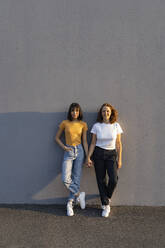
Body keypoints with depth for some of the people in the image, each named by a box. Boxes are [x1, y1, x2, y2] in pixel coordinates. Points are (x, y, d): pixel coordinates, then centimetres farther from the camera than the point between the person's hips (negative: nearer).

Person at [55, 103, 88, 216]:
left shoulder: (83, 124, 4)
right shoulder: (65, 123, 2)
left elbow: (84, 141, 5)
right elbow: (57, 137, 11)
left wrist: (88, 156, -1)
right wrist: (63, 147, -5)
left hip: (79, 151, 1)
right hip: (68, 152, -1)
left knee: (76, 178, 2)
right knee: (66, 179, -13)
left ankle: (70, 203, 14)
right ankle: (79, 194, 10)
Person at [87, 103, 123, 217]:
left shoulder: (116, 126, -1)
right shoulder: (96, 126, -2)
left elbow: (119, 144, 3)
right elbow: (93, 143, 2)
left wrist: (119, 159, 1)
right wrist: (88, 157, -4)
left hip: (111, 154, 0)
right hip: (98, 153, 0)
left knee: (113, 179, -14)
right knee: (101, 180, 3)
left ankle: (108, 197, 17)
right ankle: (106, 206, 16)